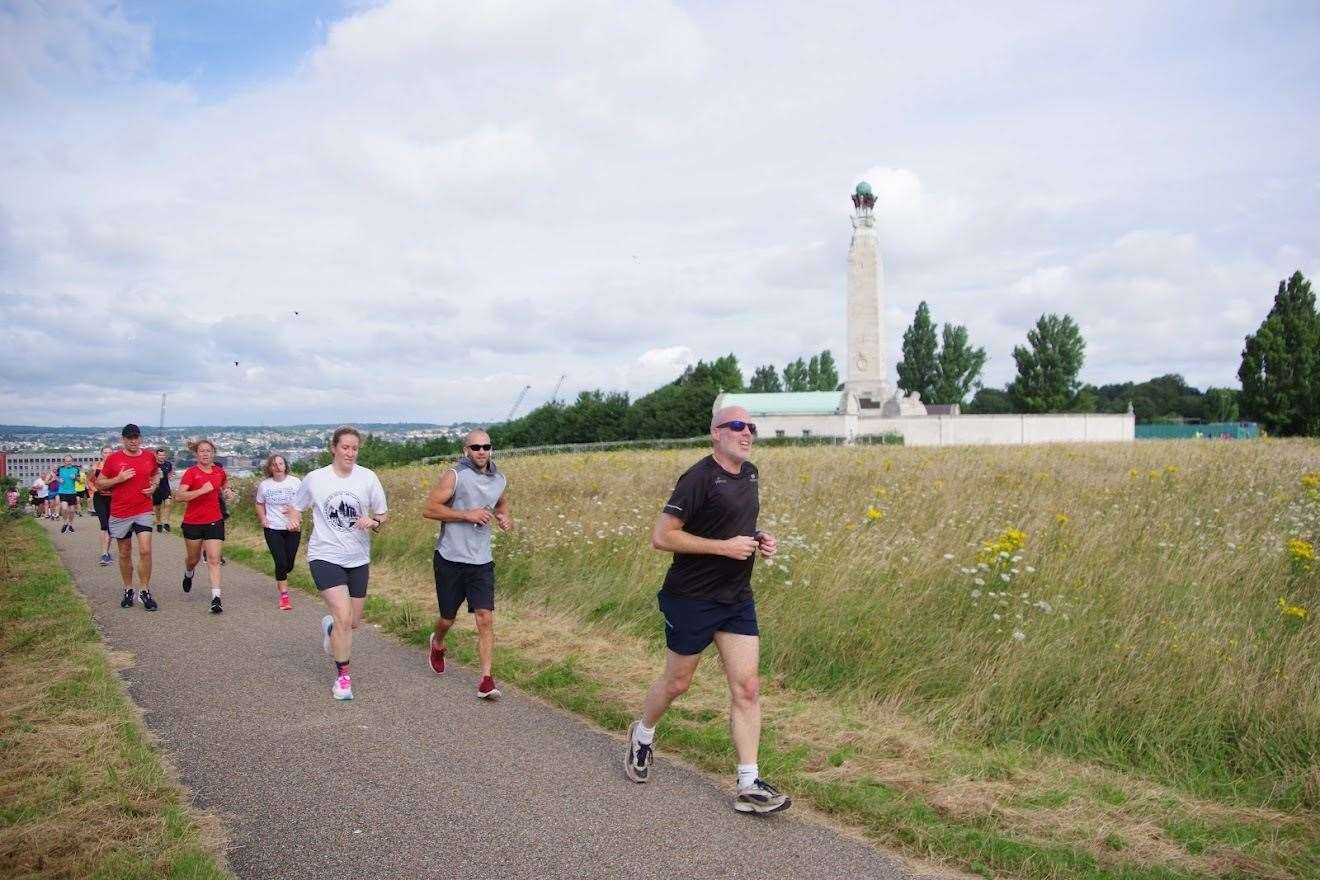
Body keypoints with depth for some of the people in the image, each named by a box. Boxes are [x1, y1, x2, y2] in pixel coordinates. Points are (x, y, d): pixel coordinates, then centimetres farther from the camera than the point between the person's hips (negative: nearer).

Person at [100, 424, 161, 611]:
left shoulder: (150, 457, 3)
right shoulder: (113, 458, -2)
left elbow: (156, 474, 23)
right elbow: (99, 484, 2)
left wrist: (154, 486, 2)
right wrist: (118, 479, -15)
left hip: (143, 511, 0)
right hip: (120, 513, 0)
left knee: (145, 550, -11)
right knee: (125, 554, 11)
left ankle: (145, 592, -2)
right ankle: (128, 590, 25)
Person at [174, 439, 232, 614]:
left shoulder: (220, 472, 2)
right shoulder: (191, 472, -11)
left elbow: (225, 484, 26)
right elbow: (179, 495, -22)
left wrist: (227, 491, 4)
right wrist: (202, 490, -28)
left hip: (214, 521, 1)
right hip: (192, 522, -1)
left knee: (214, 559, -8)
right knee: (193, 558, 17)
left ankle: (216, 598, -12)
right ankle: (189, 574, 53)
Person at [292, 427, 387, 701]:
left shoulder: (367, 478, -3)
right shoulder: (315, 479, -5)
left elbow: (382, 515, 4)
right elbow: (296, 506, 13)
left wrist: (373, 522, -16)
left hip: (358, 559, 3)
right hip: (325, 557, -3)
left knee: (353, 622, 14)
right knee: (344, 617, -17)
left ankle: (330, 627, 51)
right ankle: (342, 677, 1)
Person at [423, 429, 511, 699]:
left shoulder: (499, 480, 6)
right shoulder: (455, 475, -11)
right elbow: (429, 509, -13)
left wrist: (504, 516, 3)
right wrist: (468, 515, -19)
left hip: (482, 562, 3)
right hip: (450, 559, -3)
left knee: (485, 619, -8)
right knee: (448, 618, 12)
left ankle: (486, 680, -4)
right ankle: (437, 645, 47)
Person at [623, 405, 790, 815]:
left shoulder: (750, 474, 8)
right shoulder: (699, 478, -17)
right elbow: (661, 536, -20)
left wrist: (759, 539, 3)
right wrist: (724, 546, -23)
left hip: (737, 599, 6)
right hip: (692, 599, -6)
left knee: (747, 687, -1)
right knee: (677, 682, 12)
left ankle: (749, 786, 4)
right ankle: (642, 734, 41)